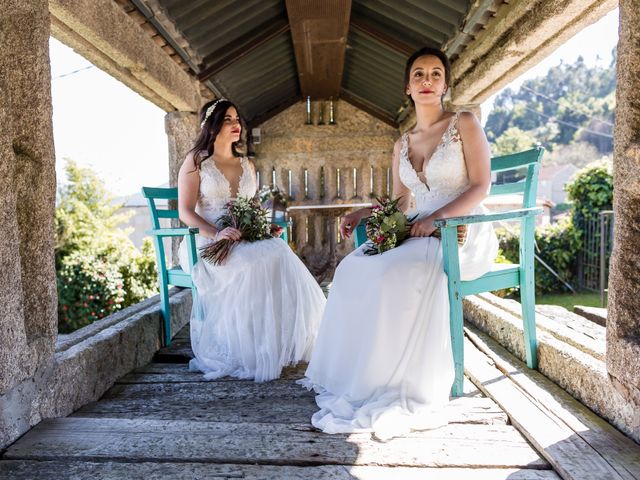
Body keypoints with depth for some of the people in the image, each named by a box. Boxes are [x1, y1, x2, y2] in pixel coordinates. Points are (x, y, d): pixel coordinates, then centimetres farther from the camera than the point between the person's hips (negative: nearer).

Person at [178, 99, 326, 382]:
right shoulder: (195, 162, 3)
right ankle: (250, 354, -21)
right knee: (253, 265, -34)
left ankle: (281, 345, -17)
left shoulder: (247, 165, 19)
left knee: (279, 255, -27)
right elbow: (185, 212, -7)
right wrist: (216, 233, -25)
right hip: (207, 243, -4)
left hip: (248, 241, 5)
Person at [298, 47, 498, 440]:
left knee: (398, 274, -33)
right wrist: (365, 213, -3)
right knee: (353, 270, -18)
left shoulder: (464, 124, 2)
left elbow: (480, 187, -7)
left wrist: (435, 219, -20)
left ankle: (405, 393, -24)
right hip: (421, 233, 6)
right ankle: (354, 380, -11)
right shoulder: (402, 145, 17)